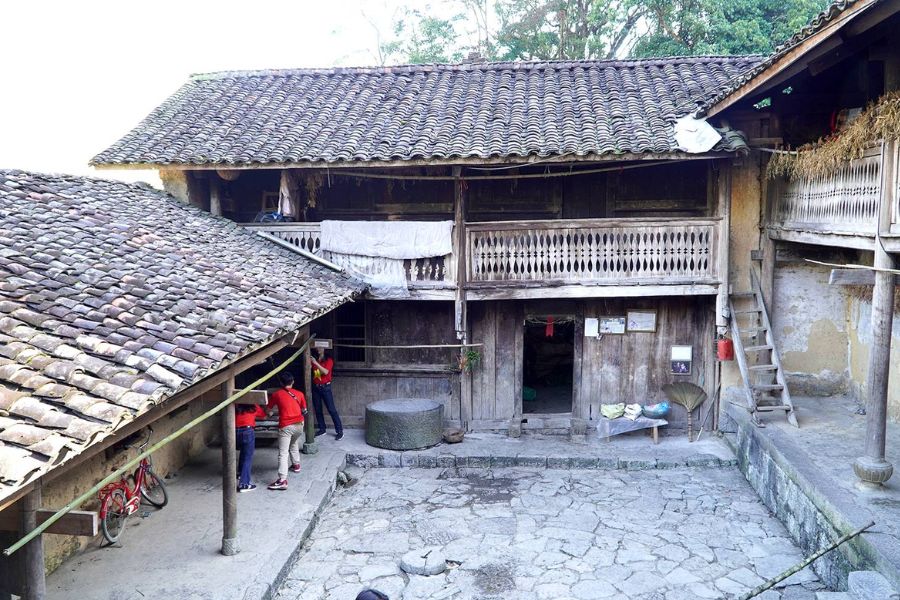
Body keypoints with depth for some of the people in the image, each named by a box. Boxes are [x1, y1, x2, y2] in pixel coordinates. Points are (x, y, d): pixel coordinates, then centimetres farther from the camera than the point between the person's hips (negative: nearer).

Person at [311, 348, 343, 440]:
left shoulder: (328, 360, -5)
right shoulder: (314, 359, 8)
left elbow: (326, 372, -20)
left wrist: (316, 363, -25)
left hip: (325, 387, -5)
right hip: (315, 387, 5)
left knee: (331, 409, -5)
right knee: (318, 409, 8)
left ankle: (340, 431, -3)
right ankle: (322, 429, 19)